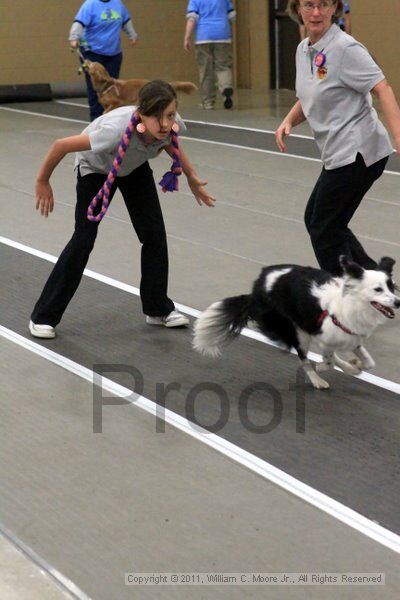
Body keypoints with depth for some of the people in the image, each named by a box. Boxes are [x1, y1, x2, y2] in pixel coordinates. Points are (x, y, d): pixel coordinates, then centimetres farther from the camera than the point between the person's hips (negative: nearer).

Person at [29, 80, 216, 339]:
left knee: (154, 233, -2)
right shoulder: (117, 131, -47)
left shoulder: (172, 125, -32)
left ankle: (158, 309, 15)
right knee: (83, 239, -9)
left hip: (135, 167, 5)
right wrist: (43, 182, -20)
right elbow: (61, 145, -34)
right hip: (96, 168, -4)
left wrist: (192, 177, 2)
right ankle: (43, 316, 3)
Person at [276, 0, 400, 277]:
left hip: (357, 152, -9)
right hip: (340, 154, 9)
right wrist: (288, 121, 2)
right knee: (316, 220, 17)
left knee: (324, 230, -3)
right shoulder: (304, 49, 10)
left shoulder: (345, 47, -16)